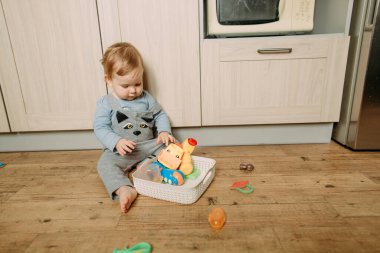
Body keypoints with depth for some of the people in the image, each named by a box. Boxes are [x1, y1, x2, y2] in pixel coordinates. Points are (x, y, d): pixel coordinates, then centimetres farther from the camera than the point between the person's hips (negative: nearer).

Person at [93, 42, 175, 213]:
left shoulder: (146, 98, 5)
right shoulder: (105, 103, -4)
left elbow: (160, 115, 11)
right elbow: (100, 128, -9)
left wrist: (164, 131, -10)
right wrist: (117, 142, -28)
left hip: (149, 145, 3)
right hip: (120, 150, -3)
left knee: (169, 145, -16)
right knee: (105, 164, -29)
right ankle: (125, 190, -43)